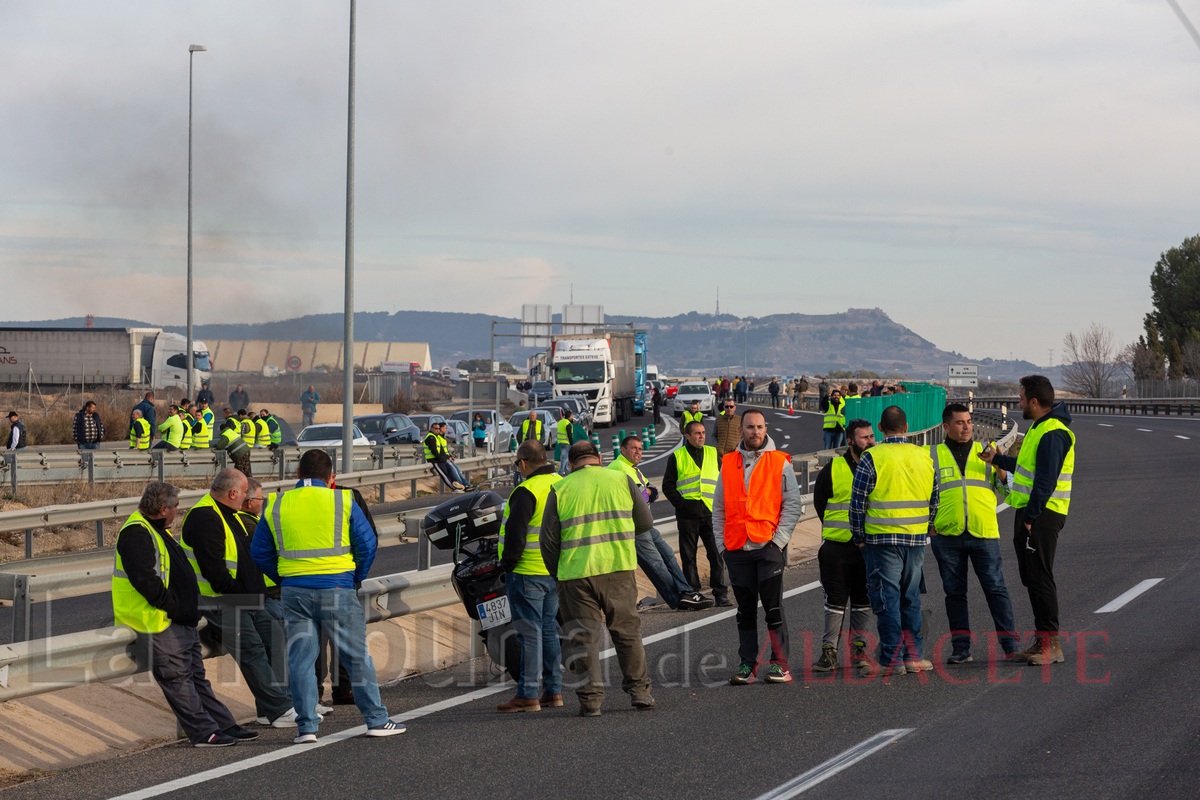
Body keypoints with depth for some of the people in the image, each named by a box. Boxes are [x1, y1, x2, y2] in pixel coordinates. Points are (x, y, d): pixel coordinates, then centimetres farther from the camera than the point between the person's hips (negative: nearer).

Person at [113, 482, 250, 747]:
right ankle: (204, 732, -6)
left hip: (183, 622, 11)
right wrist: (175, 607, -21)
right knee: (177, 678, -7)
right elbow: (145, 579, -24)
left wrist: (190, 610, 16)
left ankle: (225, 725, 15)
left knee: (196, 675, 13)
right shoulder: (136, 534, -15)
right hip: (160, 625, -11)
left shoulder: (157, 531, 20)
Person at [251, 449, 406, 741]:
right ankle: (376, 720, 11)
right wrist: (357, 578, 13)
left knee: (300, 659, 7)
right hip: (337, 591, -2)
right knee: (357, 656, 7)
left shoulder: (275, 505, 6)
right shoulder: (343, 502, -1)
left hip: (294, 593, 2)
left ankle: (306, 726, 4)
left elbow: (260, 552, 10)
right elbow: (366, 544, 0)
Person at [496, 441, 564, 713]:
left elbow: (515, 532, -21)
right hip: (557, 572, 8)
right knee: (549, 629, 15)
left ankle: (528, 695, -3)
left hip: (528, 574, -8)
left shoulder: (526, 491, -17)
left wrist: (508, 563, -9)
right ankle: (553, 691, 18)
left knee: (529, 632, -5)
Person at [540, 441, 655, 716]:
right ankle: (639, 690, 16)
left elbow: (548, 540, 0)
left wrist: (557, 574, 13)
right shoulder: (622, 480, 5)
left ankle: (591, 698, 2)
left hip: (576, 572, -1)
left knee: (583, 636, 5)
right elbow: (645, 523, 10)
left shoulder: (560, 490, 3)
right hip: (618, 569, 1)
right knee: (627, 631, 14)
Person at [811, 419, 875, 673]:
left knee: (863, 600, 8)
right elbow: (819, 502, 12)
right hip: (837, 546, -2)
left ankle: (859, 649, 16)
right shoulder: (832, 470, 0)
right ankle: (829, 651, 6)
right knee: (835, 600, 0)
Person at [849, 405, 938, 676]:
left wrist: (859, 536, 3)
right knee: (911, 598, 13)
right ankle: (913, 656, 14)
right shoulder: (924, 456, 6)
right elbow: (934, 499, 11)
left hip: (882, 539, -4)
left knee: (887, 598, 0)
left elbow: (858, 501, -8)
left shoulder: (872, 458, -8)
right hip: (917, 540, 4)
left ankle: (892, 659, -1)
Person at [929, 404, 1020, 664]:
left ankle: (1010, 645, -1)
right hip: (947, 535, 1)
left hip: (983, 534, 0)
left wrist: (1000, 467, -8)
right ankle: (960, 647, 10)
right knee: (954, 592, 5)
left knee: (996, 589, -4)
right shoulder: (933, 456, 9)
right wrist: (928, 524, 1)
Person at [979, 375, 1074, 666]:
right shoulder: (1039, 428, 16)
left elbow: (1046, 481, -22)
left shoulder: (1052, 433, -18)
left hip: (1042, 515, -11)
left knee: (1040, 578, -9)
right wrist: (997, 459, 35)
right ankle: (1042, 640, 19)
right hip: (1030, 513, 11)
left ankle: (1051, 644, -7)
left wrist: (1030, 517, -22)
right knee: (1032, 578, 13)